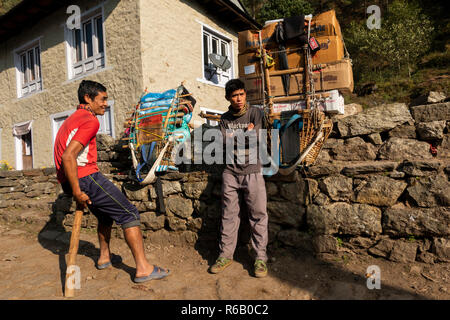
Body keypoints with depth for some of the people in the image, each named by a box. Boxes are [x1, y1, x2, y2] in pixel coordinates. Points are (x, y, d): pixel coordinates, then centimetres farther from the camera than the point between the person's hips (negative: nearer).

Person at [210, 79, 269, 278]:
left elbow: (254, 140, -11)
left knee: (258, 215, 1)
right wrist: (246, 133, -4)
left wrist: (235, 138, -4)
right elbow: (226, 143, -3)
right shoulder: (225, 118, 10)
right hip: (231, 172, 3)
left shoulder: (255, 113, 1)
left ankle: (261, 258, 14)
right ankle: (225, 254, 22)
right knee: (229, 215, 8)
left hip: (252, 172, -2)